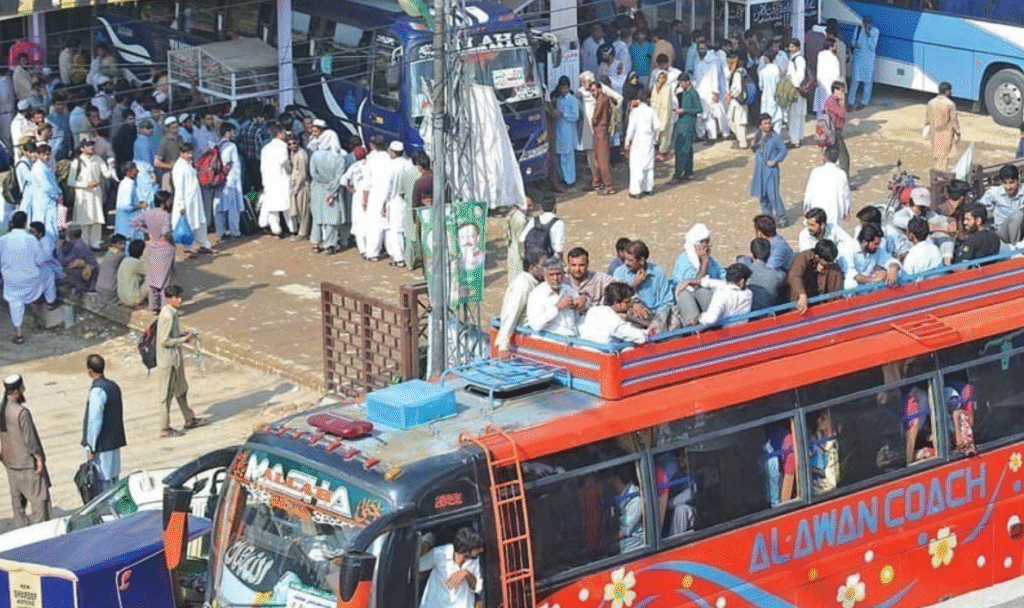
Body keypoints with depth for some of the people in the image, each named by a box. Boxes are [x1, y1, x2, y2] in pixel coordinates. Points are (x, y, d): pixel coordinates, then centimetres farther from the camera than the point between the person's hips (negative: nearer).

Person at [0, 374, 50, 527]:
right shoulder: (21, 412, -24)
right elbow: (29, 438, -20)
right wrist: (38, 458, -11)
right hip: (27, 463, -8)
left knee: (17, 497, 16)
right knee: (39, 497, 2)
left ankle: (21, 525, 23)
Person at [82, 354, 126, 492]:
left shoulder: (97, 391, -19)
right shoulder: (114, 386, 9)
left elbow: (95, 421, -21)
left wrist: (91, 448, -16)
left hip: (102, 445, -9)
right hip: (115, 442, 9)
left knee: (103, 482, -4)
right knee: (113, 479, 15)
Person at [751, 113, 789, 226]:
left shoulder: (775, 137, -11)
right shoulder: (758, 135, 7)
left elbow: (783, 150, -6)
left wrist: (775, 161, -16)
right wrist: (753, 146, -4)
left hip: (771, 169, -6)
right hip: (760, 168, 6)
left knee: (773, 193, -10)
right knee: (762, 193, 12)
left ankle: (781, 217, -1)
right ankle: (767, 214, 27)